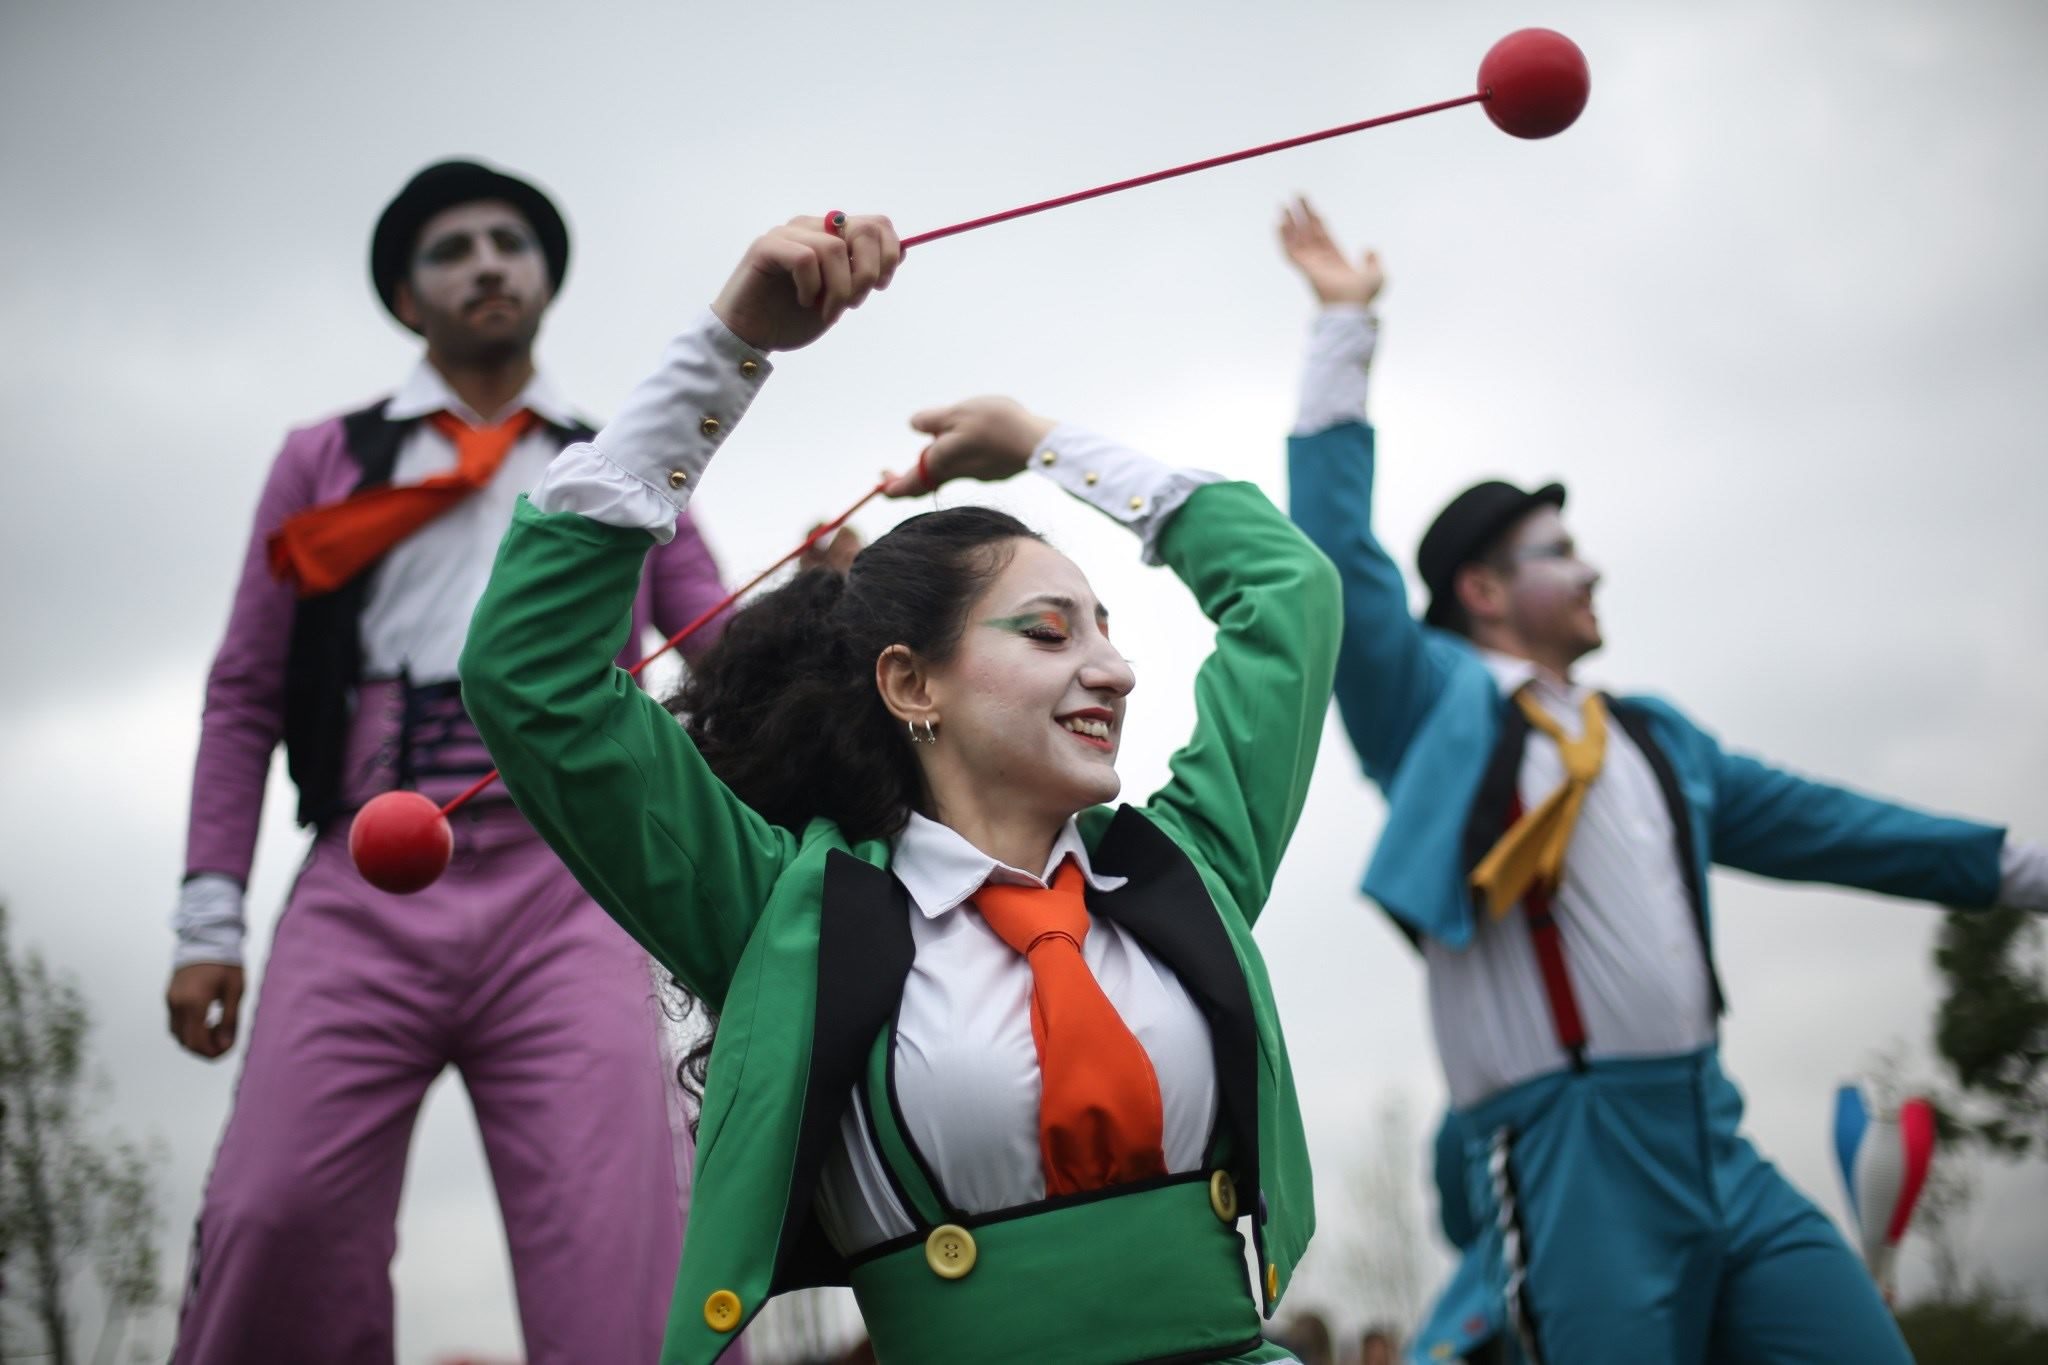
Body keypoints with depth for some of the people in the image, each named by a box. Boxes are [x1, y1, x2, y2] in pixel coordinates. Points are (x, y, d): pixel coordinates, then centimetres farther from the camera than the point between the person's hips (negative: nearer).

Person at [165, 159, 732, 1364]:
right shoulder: (324, 461, 20)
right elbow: (248, 691, 15)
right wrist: (210, 919, 6)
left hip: (565, 893, 0)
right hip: (367, 889, 0)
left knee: (621, 1265, -14)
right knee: (275, 1230, -13)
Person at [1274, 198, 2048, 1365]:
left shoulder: (1654, 738, 23)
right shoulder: (1439, 702, 3)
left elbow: (1819, 822, 29)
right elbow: (1337, 556, -5)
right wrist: (1347, 329, -3)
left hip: (1716, 1144, 7)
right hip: (1569, 1157, -7)